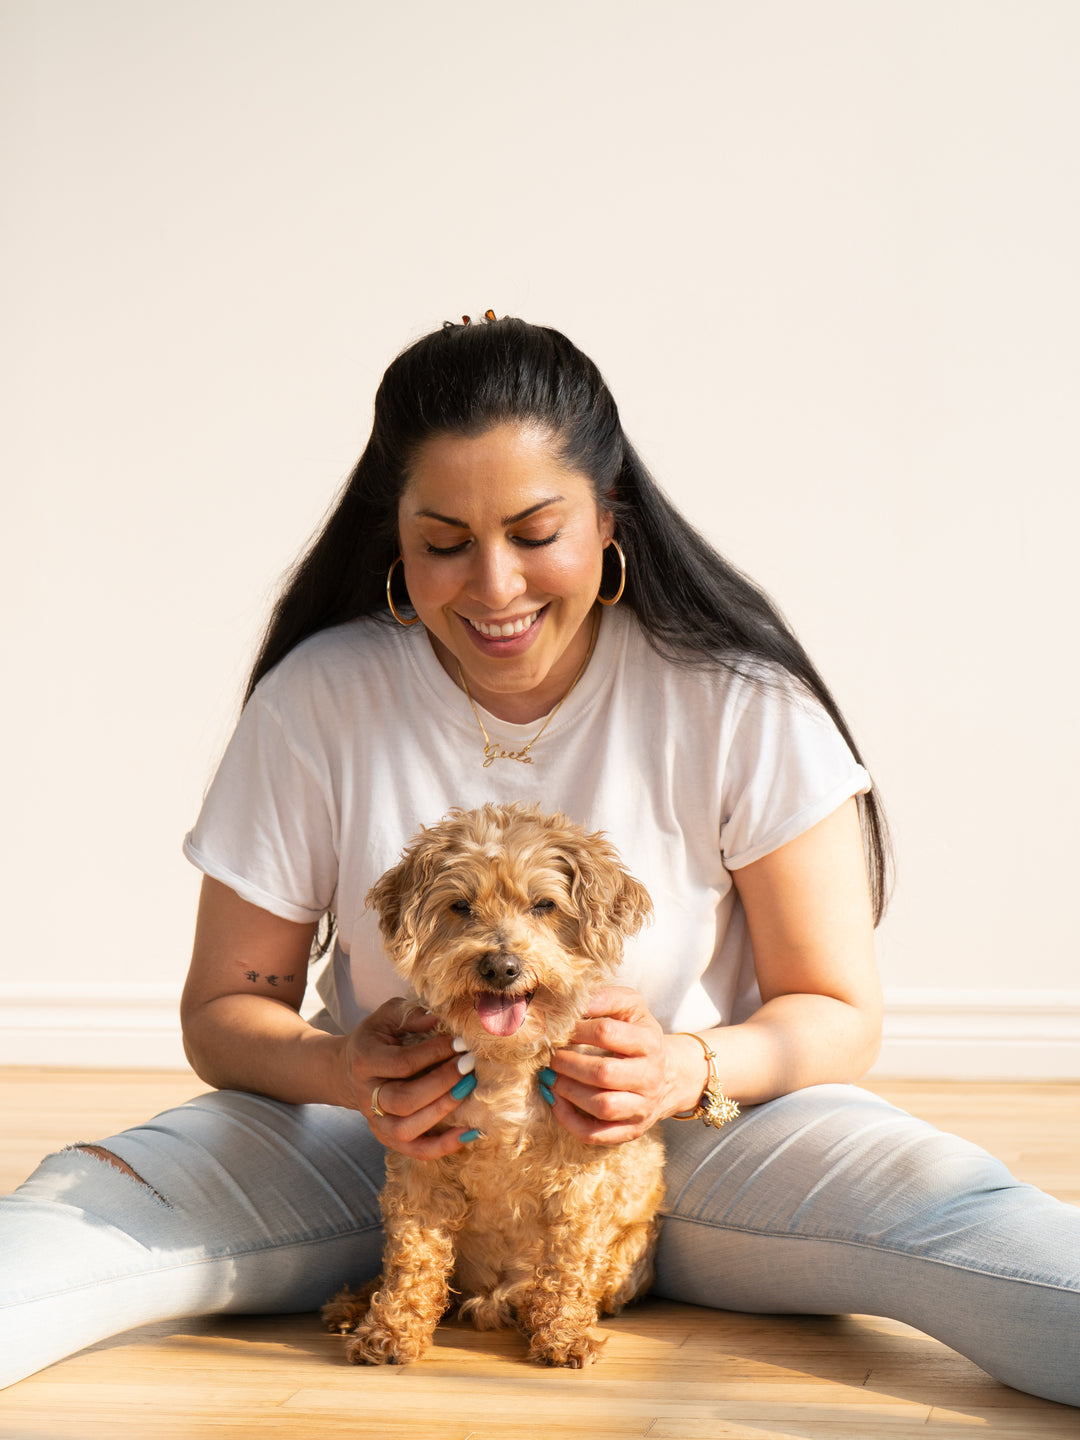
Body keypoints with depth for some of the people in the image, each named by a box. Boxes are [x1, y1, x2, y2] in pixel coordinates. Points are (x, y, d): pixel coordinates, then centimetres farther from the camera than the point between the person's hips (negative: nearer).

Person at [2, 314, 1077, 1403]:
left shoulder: (742, 703, -10)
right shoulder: (316, 702, -6)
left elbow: (839, 1013, -4)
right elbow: (224, 1007, 0)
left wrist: (695, 1070, -27)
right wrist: (338, 1068, -24)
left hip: (687, 1142, 0)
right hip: (400, 1138, 1)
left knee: (932, 1197, -32)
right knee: (97, 1195, -26)